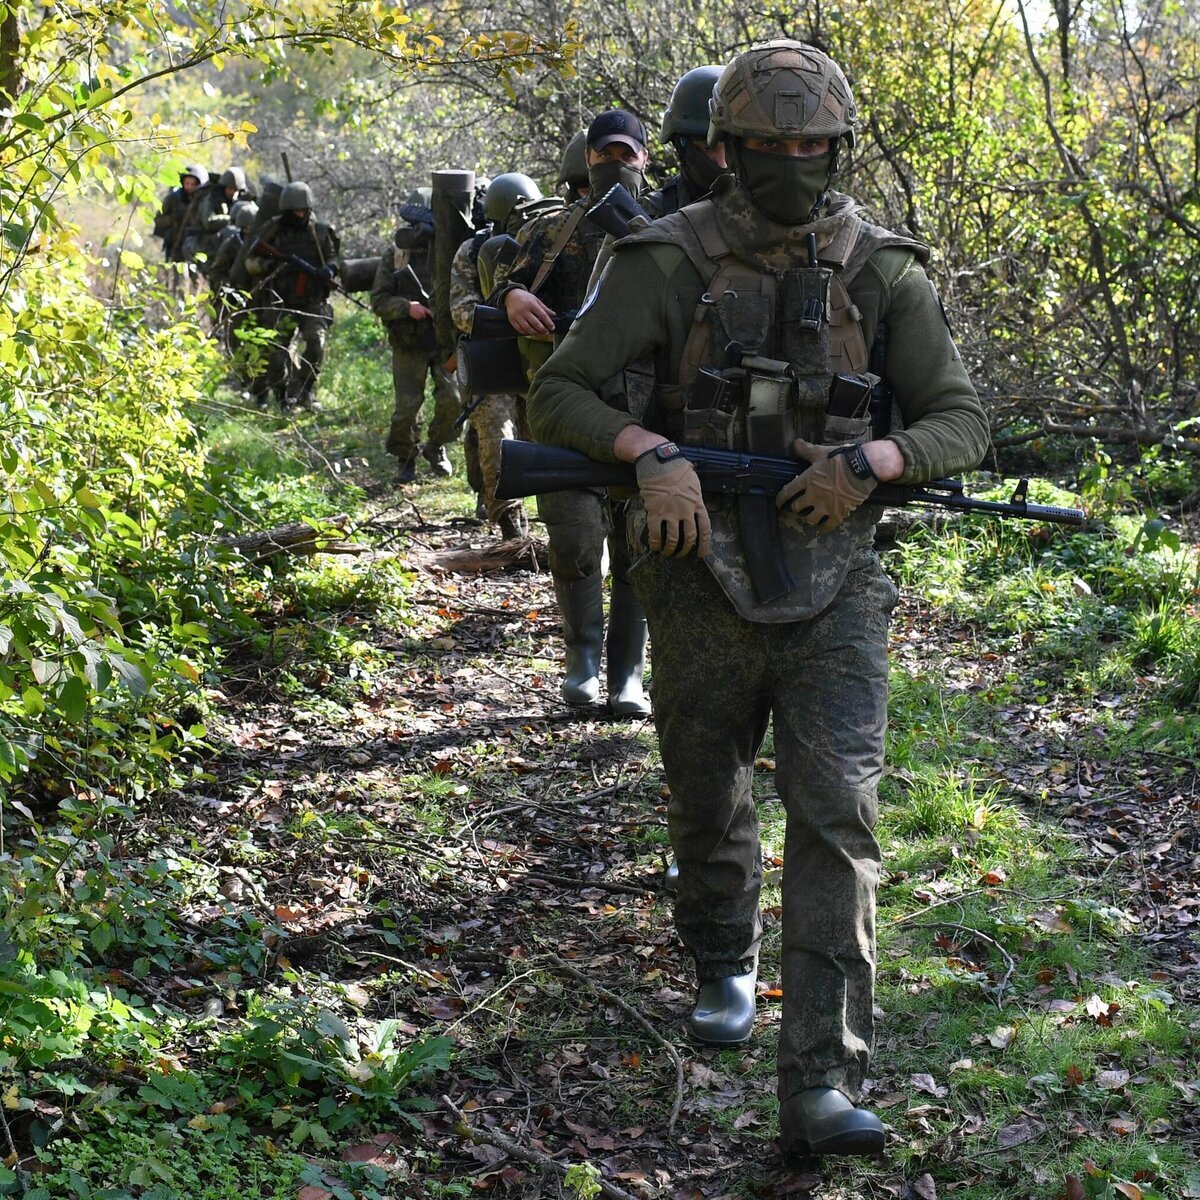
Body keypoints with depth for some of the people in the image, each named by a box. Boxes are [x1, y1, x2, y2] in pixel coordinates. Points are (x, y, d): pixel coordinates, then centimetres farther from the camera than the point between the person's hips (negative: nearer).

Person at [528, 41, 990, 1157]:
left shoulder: (882, 270, 0)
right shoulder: (668, 261, -4)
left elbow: (961, 422, 3)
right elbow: (556, 395, -3)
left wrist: (869, 461, -18)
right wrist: (650, 450, -22)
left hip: (834, 591, 0)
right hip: (703, 585, 0)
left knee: (836, 820, -10)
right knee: (709, 805, 17)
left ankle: (822, 1087, -10)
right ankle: (723, 968, 46)